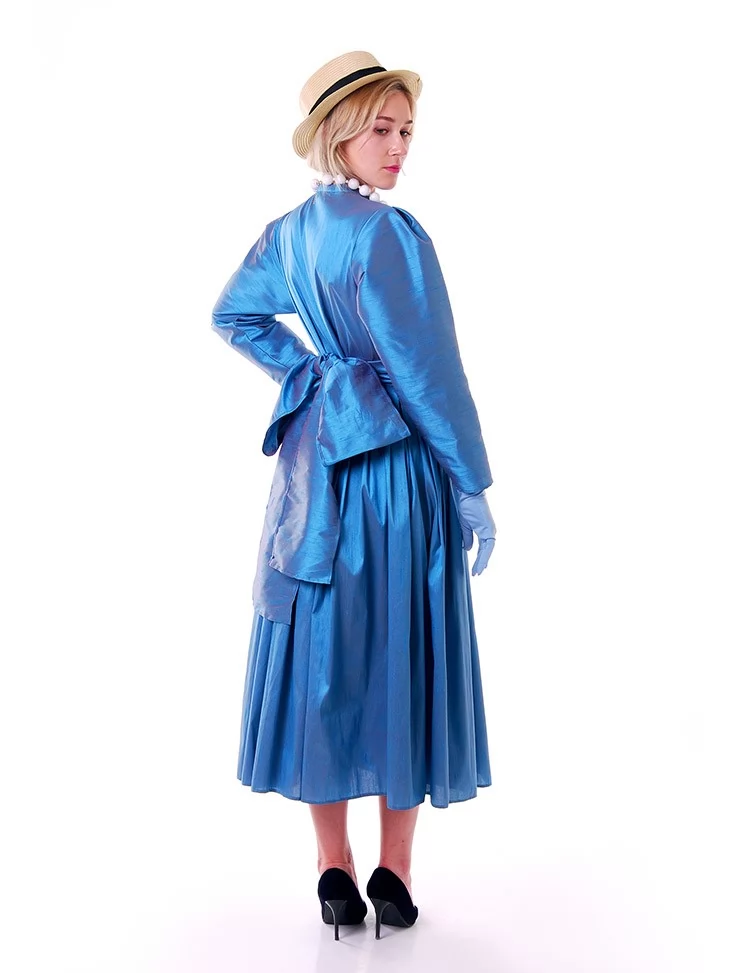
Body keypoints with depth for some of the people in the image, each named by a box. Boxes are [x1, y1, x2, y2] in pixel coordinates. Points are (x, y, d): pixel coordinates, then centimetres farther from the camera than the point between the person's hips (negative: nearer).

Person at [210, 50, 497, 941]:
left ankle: (335, 873, 20)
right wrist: (472, 485, -10)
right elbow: (425, 368, -17)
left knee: (322, 652, 10)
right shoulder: (388, 232, -15)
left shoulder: (290, 232, 9)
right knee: (402, 656, 4)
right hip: (398, 460, -7)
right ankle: (394, 878, 15)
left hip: (315, 459, 7)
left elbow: (233, 314, 21)